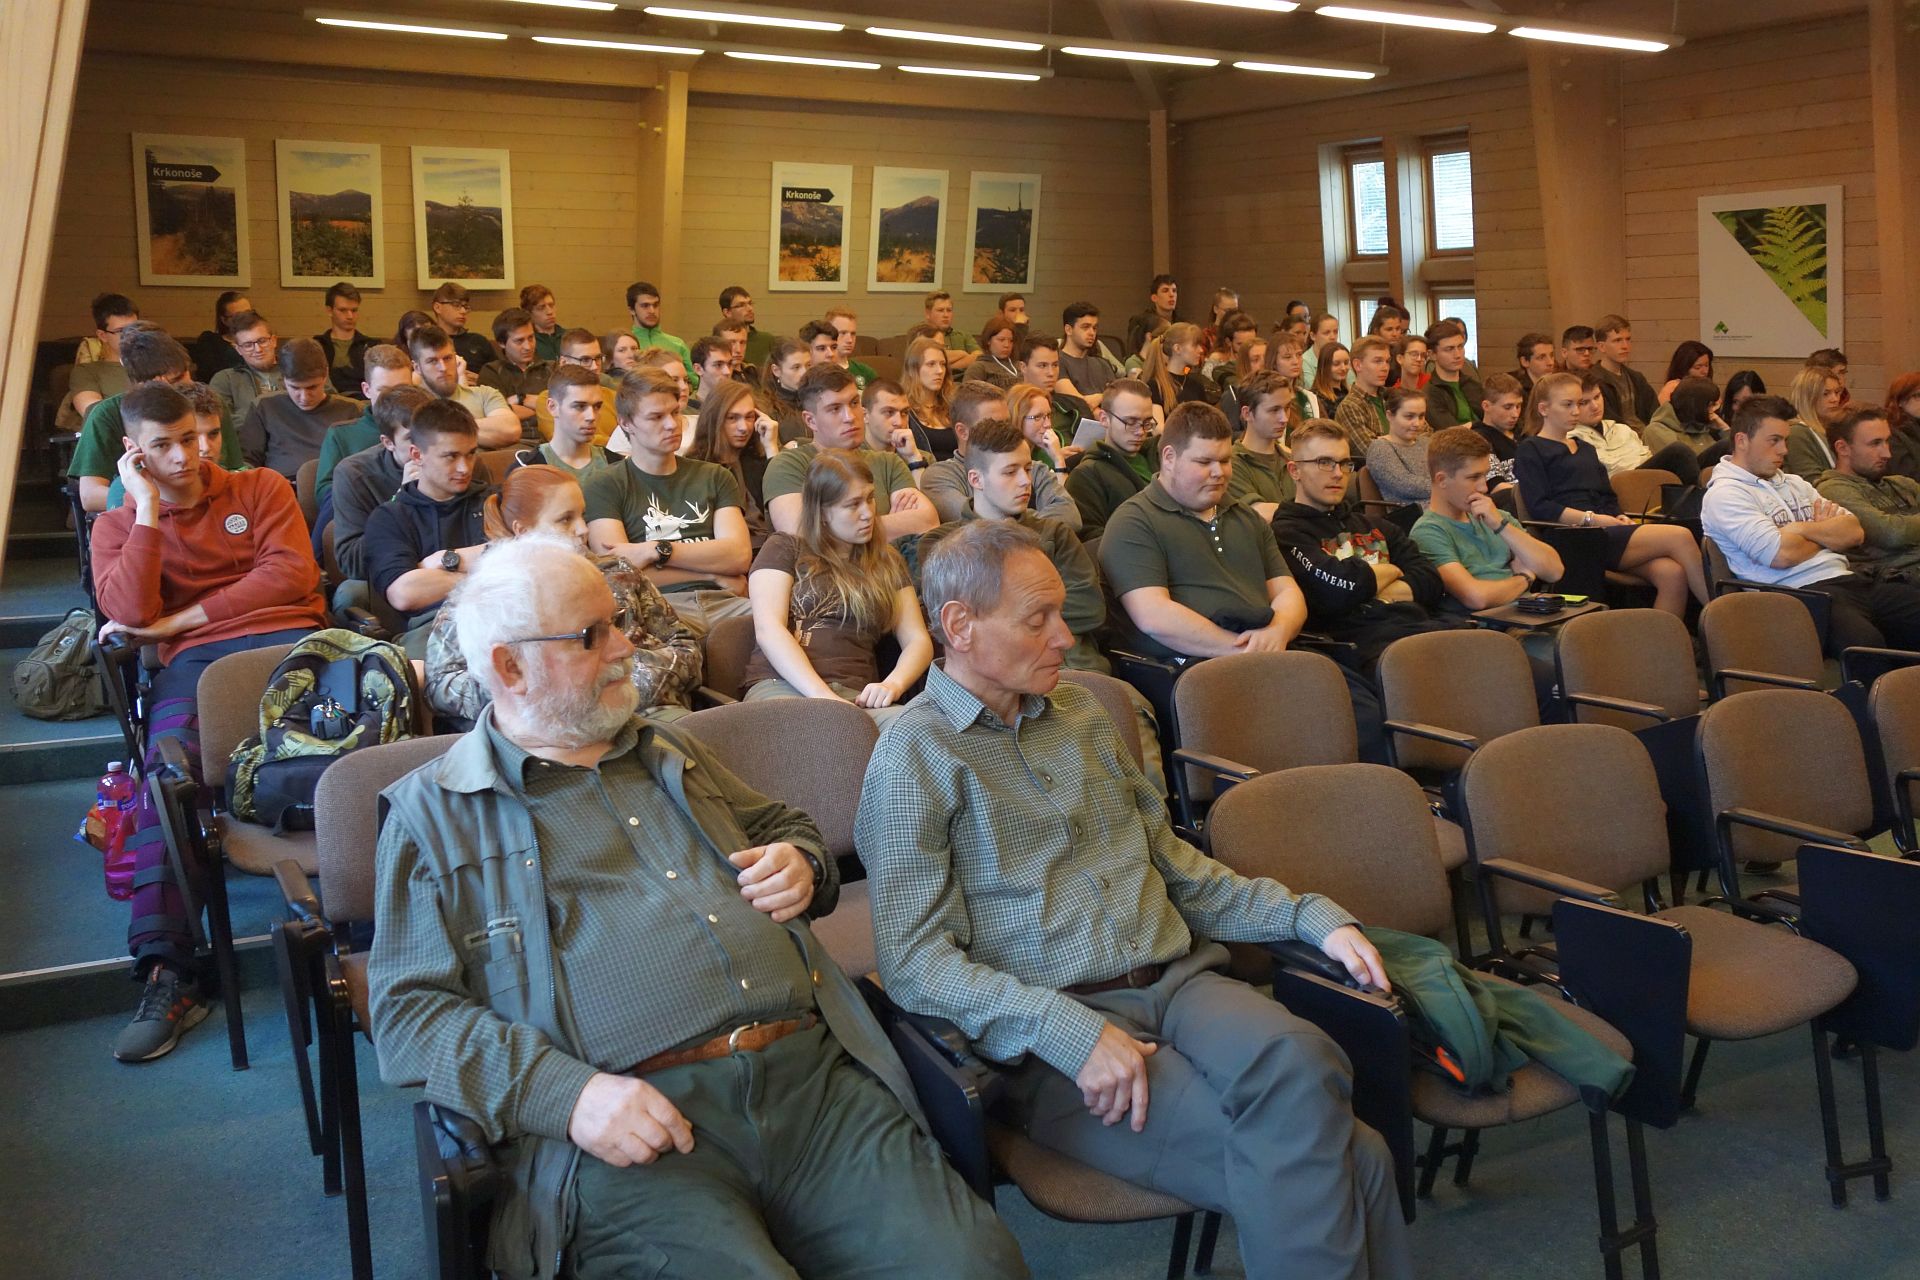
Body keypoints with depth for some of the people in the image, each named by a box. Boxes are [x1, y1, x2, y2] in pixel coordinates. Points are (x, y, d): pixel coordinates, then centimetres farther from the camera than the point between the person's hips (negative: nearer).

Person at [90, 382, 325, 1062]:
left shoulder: (260, 489, 19)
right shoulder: (118, 525, 21)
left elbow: (292, 575, 2)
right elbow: (132, 615, 1)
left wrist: (181, 619, 0)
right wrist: (148, 507, 3)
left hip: (286, 634, -1)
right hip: (197, 661, 1)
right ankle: (168, 974, -31)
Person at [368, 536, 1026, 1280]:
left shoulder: (668, 755, 26)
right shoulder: (432, 814, 8)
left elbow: (784, 825, 40)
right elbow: (408, 1011, 0)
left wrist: (801, 861, 13)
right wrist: (568, 1093, -17)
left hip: (812, 1077, 5)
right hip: (637, 1132, -4)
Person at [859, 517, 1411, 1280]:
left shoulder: (1079, 714, 17)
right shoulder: (916, 754, -4)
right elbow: (912, 958, -11)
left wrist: (1308, 915, 9)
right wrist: (1070, 1031, -23)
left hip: (1177, 979, 6)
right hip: (1055, 1034, -6)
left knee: (1299, 1061, -28)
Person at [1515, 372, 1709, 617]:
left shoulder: (1586, 449, 31)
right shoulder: (1530, 450, 5)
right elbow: (1539, 507, -8)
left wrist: (1620, 518, 6)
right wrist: (1591, 518, -14)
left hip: (1607, 532, 7)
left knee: (1672, 573, -25)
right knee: (1680, 537, -22)